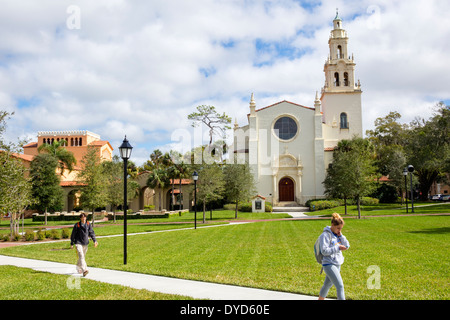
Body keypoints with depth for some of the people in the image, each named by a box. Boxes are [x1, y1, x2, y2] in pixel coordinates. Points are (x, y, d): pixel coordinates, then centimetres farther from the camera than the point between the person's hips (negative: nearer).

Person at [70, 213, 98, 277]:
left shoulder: (88, 224, 1)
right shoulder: (77, 225, -8)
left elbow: (91, 233, 2)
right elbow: (73, 235, 0)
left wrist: (95, 241, -10)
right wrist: (72, 244, 3)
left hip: (85, 243, 4)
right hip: (78, 243, -4)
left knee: (83, 256, 16)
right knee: (81, 256, -18)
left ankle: (78, 268, 41)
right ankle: (84, 270, -27)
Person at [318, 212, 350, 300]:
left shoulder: (338, 234, 8)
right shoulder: (325, 235, -15)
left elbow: (347, 246, 5)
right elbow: (324, 251, -20)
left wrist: (341, 236, -7)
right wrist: (338, 248, -21)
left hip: (337, 264, 8)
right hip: (329, 264, -8)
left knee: (327, 285, 20)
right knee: (340, 286, -12)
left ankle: (320, 299, 36)